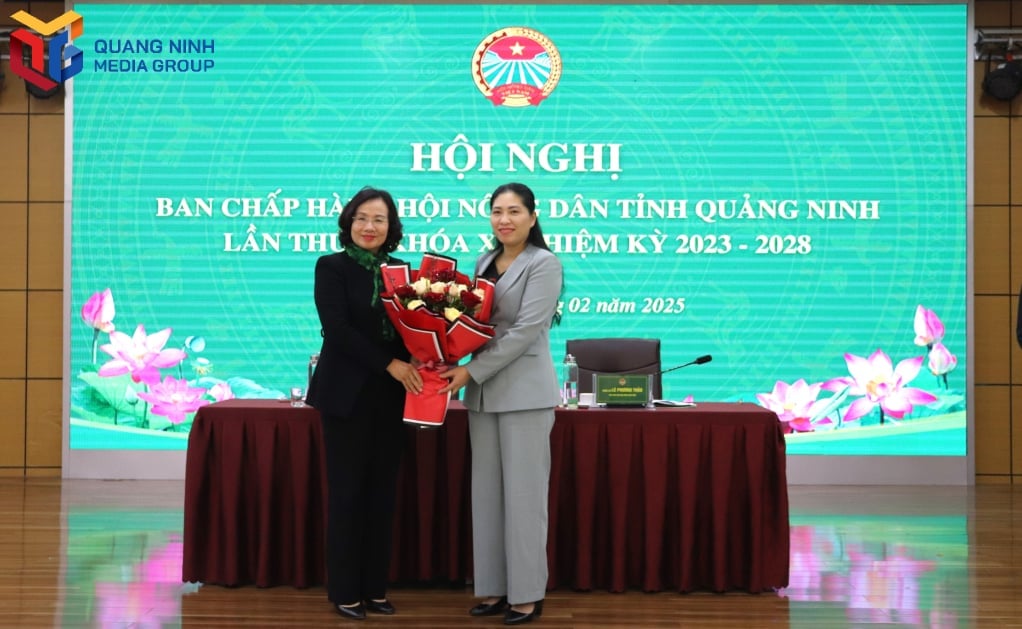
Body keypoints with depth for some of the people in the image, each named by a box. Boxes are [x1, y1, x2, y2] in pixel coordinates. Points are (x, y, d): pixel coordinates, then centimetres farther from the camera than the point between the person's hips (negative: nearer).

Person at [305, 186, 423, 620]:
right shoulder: (332, 267, -4)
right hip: (347, 393, -4)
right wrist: (390, 364, -19)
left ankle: (375, 588, 17)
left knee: (382, 492, 8)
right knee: (347, 492, 0)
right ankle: (344, 592, 10)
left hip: (391, 396, 5)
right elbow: (337, 328, -14)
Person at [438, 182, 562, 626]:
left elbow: (525, 331, -15)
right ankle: (495, 588, 18)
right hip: (483, 391, 7)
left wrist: (471, 372, -17)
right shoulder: (484, 262, 13)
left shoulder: (543, 263, -7)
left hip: (524, 391, -7)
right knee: (486, 490, 9)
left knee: (523, 490, -2)